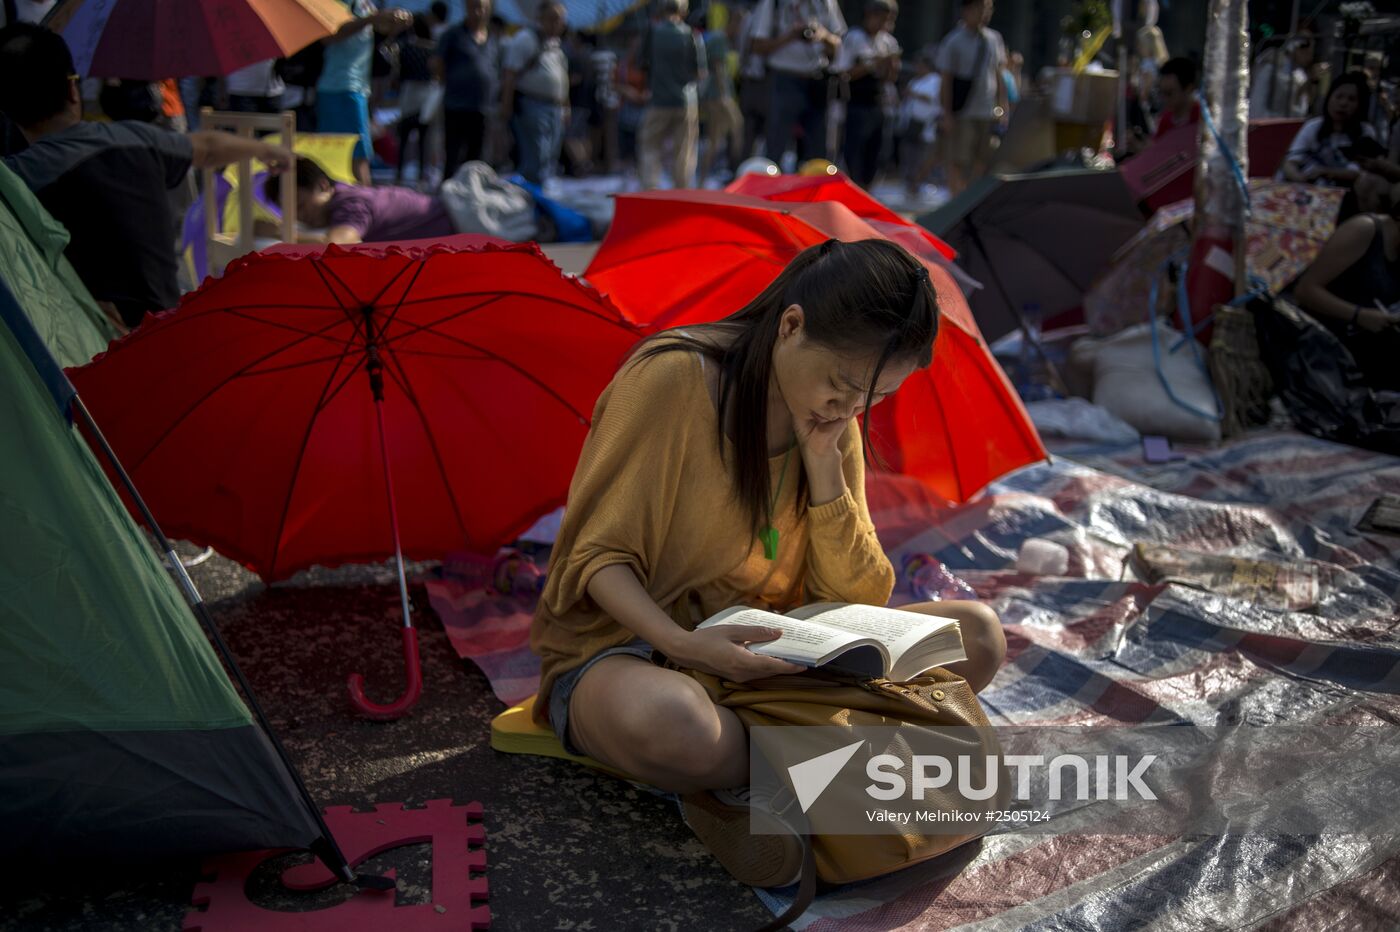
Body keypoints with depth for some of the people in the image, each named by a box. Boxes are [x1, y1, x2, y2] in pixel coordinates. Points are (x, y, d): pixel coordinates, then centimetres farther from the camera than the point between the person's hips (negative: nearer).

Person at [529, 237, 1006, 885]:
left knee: (977, 636, -9)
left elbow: (856, 598, -3)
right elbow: (596, 556, -15)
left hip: (764, 652, 7)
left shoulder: (836, 424, 1)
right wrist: (683, 644, -34)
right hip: (623, 644, -6)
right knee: (671, 726, -45)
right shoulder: (671, 378, -19)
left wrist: (823, 459, -15)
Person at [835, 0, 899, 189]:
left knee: (873, 152, 10)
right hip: (858, 105, -6)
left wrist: (892, 65, -7)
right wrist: (871, 66, -16)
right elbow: (844, 73, -11)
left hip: (879, 105, 6)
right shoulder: (853, 38, -8)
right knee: (855, 152, -6)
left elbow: (892, 77, 15)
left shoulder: (888, 41, 9)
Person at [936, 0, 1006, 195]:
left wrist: (1002, 108, 10)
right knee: (958, 162, -5)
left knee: (982, 161, 8)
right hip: (963, 113, -5)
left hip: (988, 113, 5)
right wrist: (947, 114, -12)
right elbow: (946, 81, -7)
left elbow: (999, 76, 16)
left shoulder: (994, 39, 10)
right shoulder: (953, 42, -6)